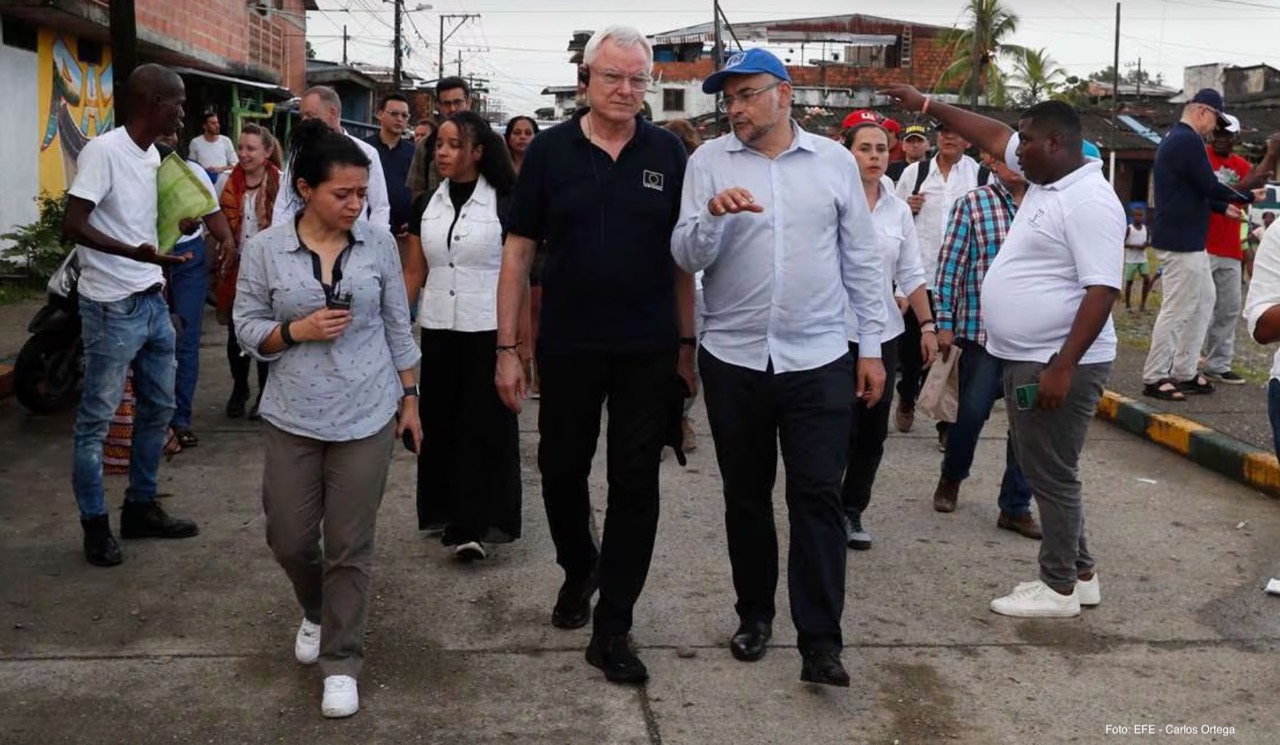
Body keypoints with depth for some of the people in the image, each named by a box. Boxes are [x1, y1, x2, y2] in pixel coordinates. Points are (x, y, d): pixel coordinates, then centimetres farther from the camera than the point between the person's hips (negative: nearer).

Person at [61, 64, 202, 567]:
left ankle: (141, 508, 28)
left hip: (153, 302, 9)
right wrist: (135, 253, -35)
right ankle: (95, 525, 13)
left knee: (158, 408, 16)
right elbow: (72, 226, -23)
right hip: (112, 308, -9)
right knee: (97, 418, 2)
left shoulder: (153, 156, 10)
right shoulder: (103, 151, -16)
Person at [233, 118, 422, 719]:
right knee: (289, 538, 9)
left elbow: (398, 327, 5)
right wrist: (298, 331, -18)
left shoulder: (379, 242, -2)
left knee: (350, 546, 3)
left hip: (367, 418, 0)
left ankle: (341, 662, 17)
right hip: (291, 419, 1)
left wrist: (410, 400, 7)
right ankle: (316, 613, 41)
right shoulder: (264, 249, -5)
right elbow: (247, 328, 0)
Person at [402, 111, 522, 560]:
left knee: (484, 424, -5)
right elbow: (414, 272, 11)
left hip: (488, 330, -4)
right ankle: (447, 513, 21)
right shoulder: (427, 206, 8)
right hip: (438, 329, 5)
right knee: (440, 421, 8)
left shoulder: (504, 204, -5)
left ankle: (473, 526, -5)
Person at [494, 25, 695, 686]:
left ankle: (611, 628, 14)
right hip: (567, 347, 0)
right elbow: (518, 252, -1)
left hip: (648, 351, 0)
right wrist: (507, 348, -5)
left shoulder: (668, 153, 1)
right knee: (561, 470, 13)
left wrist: (687, 343, 2)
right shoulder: (550, 150, -2)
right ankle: (579, 565, 43)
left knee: (635, 484, 3)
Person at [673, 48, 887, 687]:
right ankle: (755, 613, 29)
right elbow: (687, 257, -5)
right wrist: (712, 216, -25)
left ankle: (821, 643, 2)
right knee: (746, 495, 12)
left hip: (819, 362, -1)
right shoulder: (709, 161, 1)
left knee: (817, 498, -3)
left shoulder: (835, 161, 3)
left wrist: (872, 347, 5)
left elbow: (862, 261, 7)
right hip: (733, 360, 1)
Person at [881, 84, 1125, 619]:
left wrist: (1063, 367, -27)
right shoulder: (1046, 179, 10)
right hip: (1024, 360, 10)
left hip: (1058, 366, -10)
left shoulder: (1089, 202, -19)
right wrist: (927, 104, 23)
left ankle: (1061, 587, 12)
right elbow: (992, 134, 22)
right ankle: (1079, 572, 28)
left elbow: (1102, 290, -24)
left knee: (1052, 475, 0)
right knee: (1043, 471, 17)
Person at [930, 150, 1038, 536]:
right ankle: (951, 476, 32)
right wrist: (945, 323, -6)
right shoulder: (972, 205, -3)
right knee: (972, 412, 3)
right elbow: (950, 265, -3)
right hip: (982, 328, -3)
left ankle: (1015, 507, 17)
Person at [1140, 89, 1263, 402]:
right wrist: (1249, 197, -4)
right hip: (1182, 242, -11)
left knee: (1204, 300, 17)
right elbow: (1209, 187, -17)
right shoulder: (1189, 141, -16)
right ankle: (1154, 379, 0)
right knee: (1177, 311, -6)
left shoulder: (1175, 139, 17)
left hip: (1189, 241, 11)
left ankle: (1184, 372, 21)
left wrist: (1223, 207, 16)